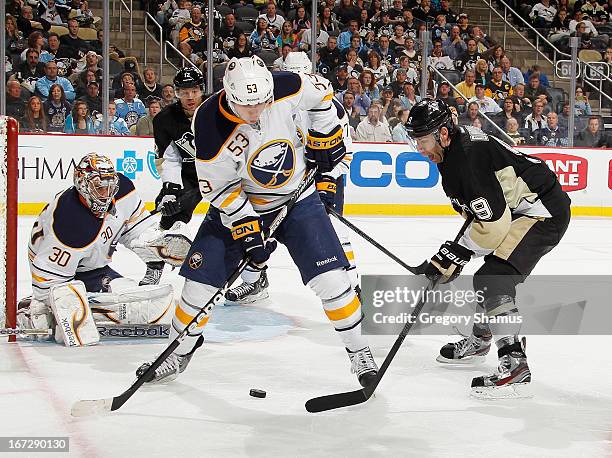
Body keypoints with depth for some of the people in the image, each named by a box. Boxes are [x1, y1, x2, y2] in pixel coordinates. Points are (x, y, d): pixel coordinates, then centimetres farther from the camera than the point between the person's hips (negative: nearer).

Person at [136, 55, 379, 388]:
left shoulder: (286, 88, -23)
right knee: (200, 281, -2)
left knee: (330, 276, -10)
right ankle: (179, 352, 23)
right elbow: (219, 187, -19)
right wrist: (248, 231, -22)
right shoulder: (210, 126, -27)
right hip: (237, 203, -1)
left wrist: (325, 136, 0)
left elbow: (320, 91, 1)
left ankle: (359, 352, 8)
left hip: (295, 198, 1)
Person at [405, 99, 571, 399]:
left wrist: (456, 254, -19)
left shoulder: (469, 158, -27)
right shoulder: (458, 145, 6)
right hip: (518, 211, 11)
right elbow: (480, 208, 20)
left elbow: (493, 223, -27)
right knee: (487, 278, 22)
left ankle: (514, 365, -23)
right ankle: (479, 340, 43)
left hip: (545, 211, -11)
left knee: (495, 280, -22)